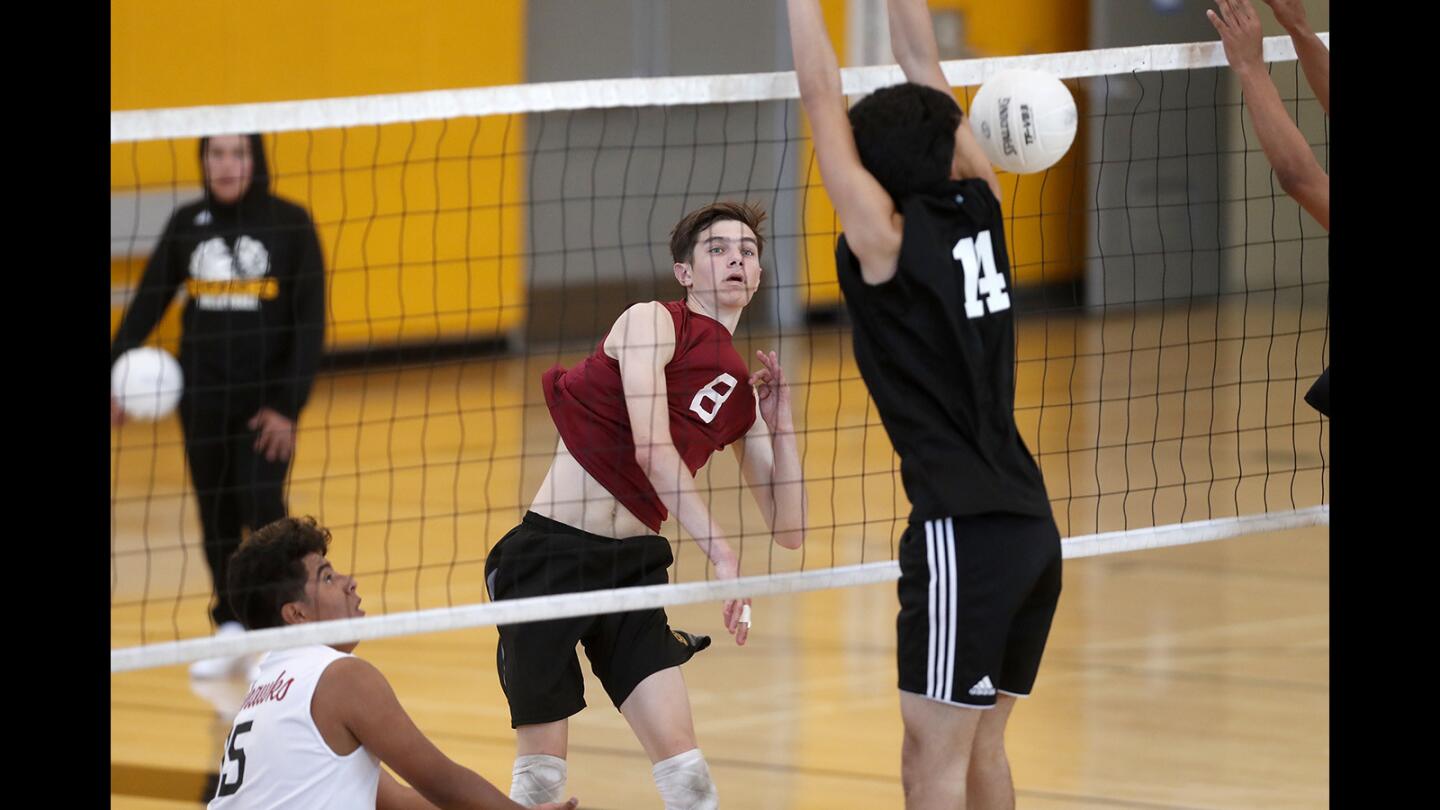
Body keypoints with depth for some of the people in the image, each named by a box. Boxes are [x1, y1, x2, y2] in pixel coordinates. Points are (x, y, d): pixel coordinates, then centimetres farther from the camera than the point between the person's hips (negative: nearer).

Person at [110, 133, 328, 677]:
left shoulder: (290, 224, -6)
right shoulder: (187, 224, 2)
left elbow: (310, 321, -7)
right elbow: (147, 303, 4)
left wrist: (289, 405, -13)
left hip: (266, 396, -3)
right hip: (202, 395, 3)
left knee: (261, 504, -15)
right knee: (216, 513, 7)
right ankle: (231, 635, 17)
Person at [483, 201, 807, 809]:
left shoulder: (743, 396, 12)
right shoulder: (652, 322, -5)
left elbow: (789, 533, 12)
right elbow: (652, 449, -18)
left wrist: (780, 413, 2)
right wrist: (723, 555, -24)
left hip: (634, 562, 5)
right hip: (551, 552, -5)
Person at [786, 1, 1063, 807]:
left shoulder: (889, 239, -7)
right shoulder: (979, 209, 8)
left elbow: (823, 98, -6)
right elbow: (923, 66, 14)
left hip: (962, 532, -7)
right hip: (1032, 524, 7)